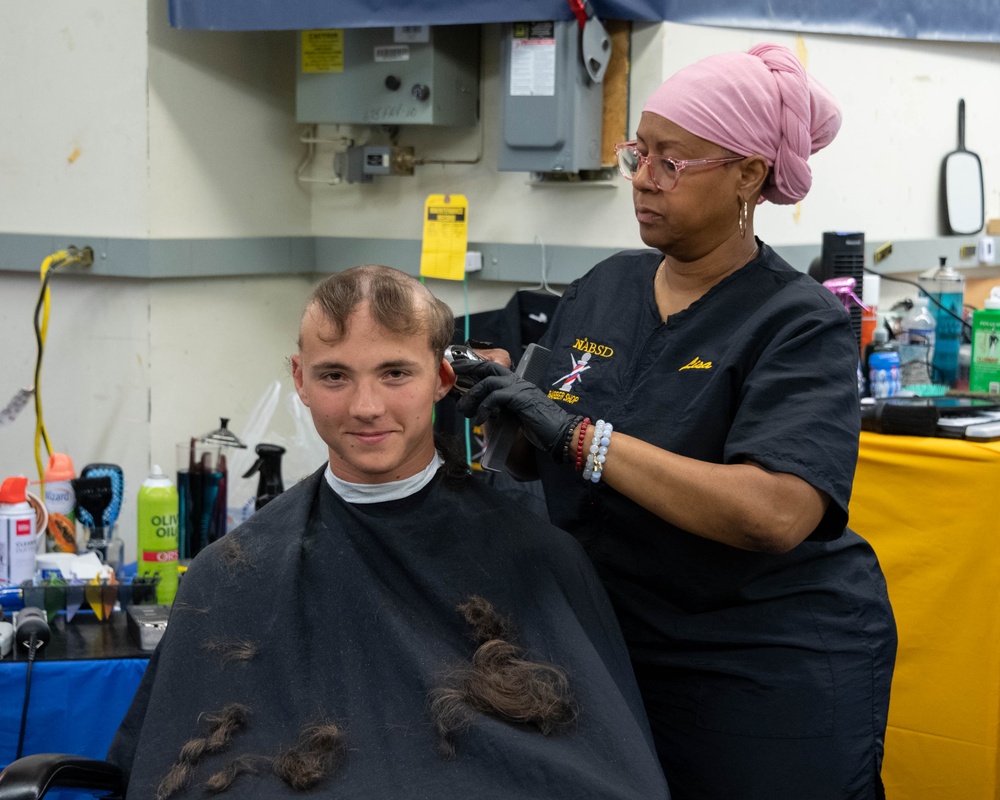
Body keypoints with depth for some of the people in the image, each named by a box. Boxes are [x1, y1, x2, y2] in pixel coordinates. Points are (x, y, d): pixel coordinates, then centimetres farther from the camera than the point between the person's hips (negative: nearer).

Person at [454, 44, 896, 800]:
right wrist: (499, 388, -6)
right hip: (620, 648, 6)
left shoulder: (799, 323, -15)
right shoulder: (604, 289, 3)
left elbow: (776, 513, -30)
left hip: (775, 672, -5)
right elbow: (543, 455, 15)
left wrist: (576, 434, -31)